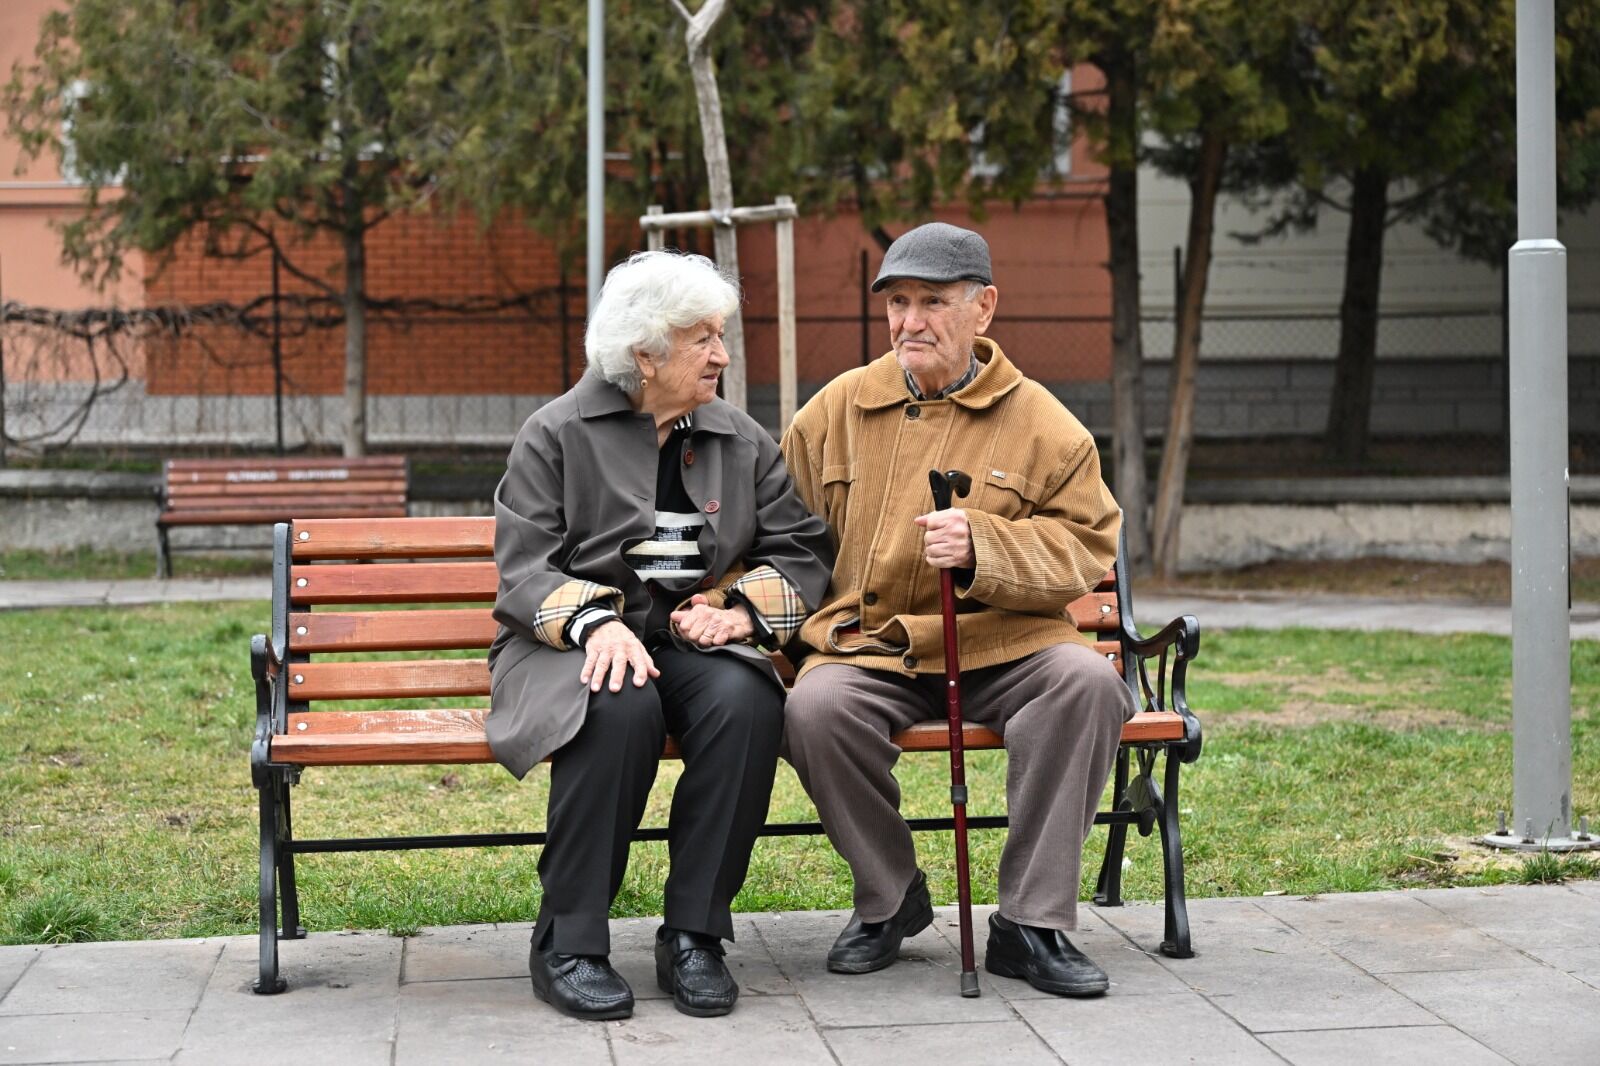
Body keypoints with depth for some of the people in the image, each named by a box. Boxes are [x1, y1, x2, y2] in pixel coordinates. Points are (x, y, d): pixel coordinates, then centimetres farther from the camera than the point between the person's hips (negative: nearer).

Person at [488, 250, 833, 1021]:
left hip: (695, 640, 3)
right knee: (622, 706, -39)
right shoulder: (557, 434, 2)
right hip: (573, 643, -3)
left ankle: (693, 937, -23)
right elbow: (523, 566, -5)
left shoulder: (742, 439, 13)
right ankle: (568, 943, -25)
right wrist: (596, 621, -24)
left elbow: (801, 552, 11)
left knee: (746, 699, -33)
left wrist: (743, 608, -9)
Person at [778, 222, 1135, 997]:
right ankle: (889, 896, -4)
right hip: (867, 649, 1)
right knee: (817, 707, -32)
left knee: (1086, 681, -31)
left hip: (1002, 648, -1)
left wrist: (983, 546, -19)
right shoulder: (836, 410, 11)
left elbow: (1084, 548, -2)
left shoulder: (1042, 425, 5)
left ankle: (1031, 922, -19)